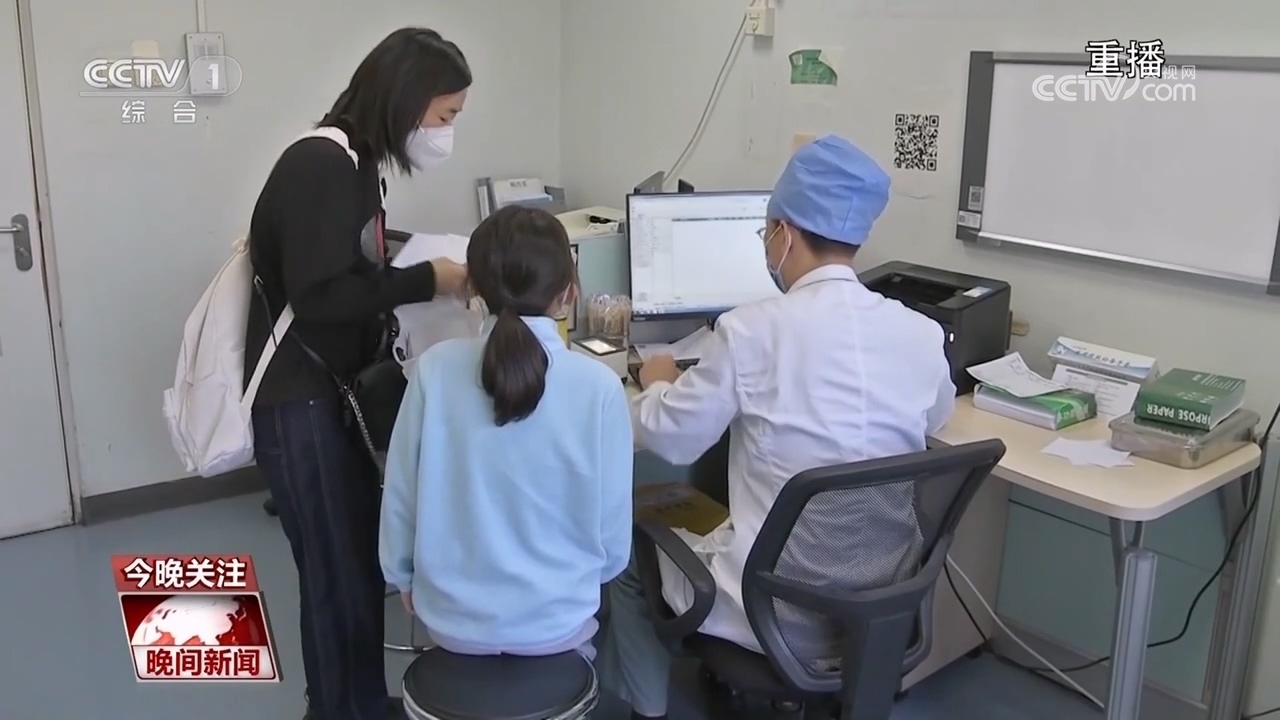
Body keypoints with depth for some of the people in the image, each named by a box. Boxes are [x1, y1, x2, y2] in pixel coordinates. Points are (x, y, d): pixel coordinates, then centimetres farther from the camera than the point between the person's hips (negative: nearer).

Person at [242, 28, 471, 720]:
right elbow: (320, 295, -24)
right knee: (339, 575, -2)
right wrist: (427, 280, -18)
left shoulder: (353, 163, 13)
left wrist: (431, 277, 2)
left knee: (362, 563, 14)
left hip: (335, 392, 9)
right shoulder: (320, 164, -18)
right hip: (299, 402, -9)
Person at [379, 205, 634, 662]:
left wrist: (403, 577, 14)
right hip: (555, 623, -2)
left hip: (450, 616, 2)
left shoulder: (435, 369, -15)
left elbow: (400, 493, -5)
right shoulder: (598, 386, -19)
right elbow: (613, 541, -11)